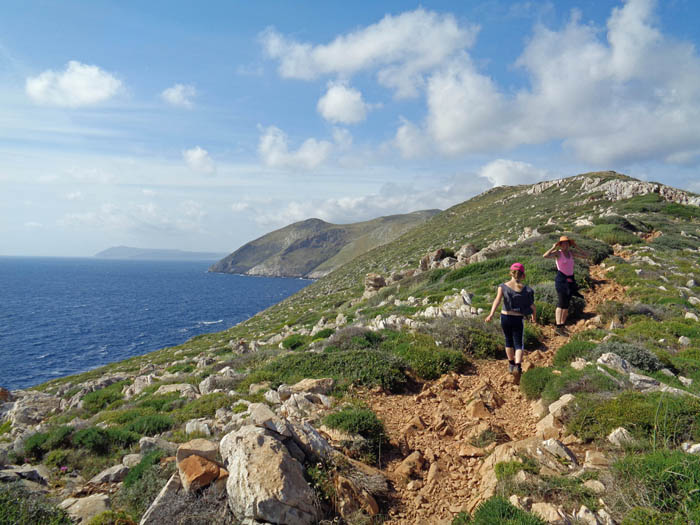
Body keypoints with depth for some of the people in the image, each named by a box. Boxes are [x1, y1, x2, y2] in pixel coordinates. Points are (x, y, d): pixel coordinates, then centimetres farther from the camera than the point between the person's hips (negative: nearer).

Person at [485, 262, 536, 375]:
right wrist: (533, 315, 17)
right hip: (518, 319, -1)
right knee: (518, 344, 7)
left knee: (509, 340, 22)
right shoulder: (526, 289, -6)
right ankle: (518, 365, -14)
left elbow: (497, 300, -21)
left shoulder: (503, 286, -7)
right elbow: (532, 306, -4)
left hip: (505, 317, 2)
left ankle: (511, 364, 36)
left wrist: (491, 314, -32)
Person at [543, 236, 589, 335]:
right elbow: (545, 256, -26)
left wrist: (576, 248, 5)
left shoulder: (571, 252, 10)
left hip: (570, 279, 7)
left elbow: (586, 256, 13)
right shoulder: (558, 253, -8)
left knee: (567, 304, 11)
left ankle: (563, 325, 21)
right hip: (561, 279, -7)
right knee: (561, 303, -10)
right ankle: (558, 327, -9)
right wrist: (554, 247, -17)